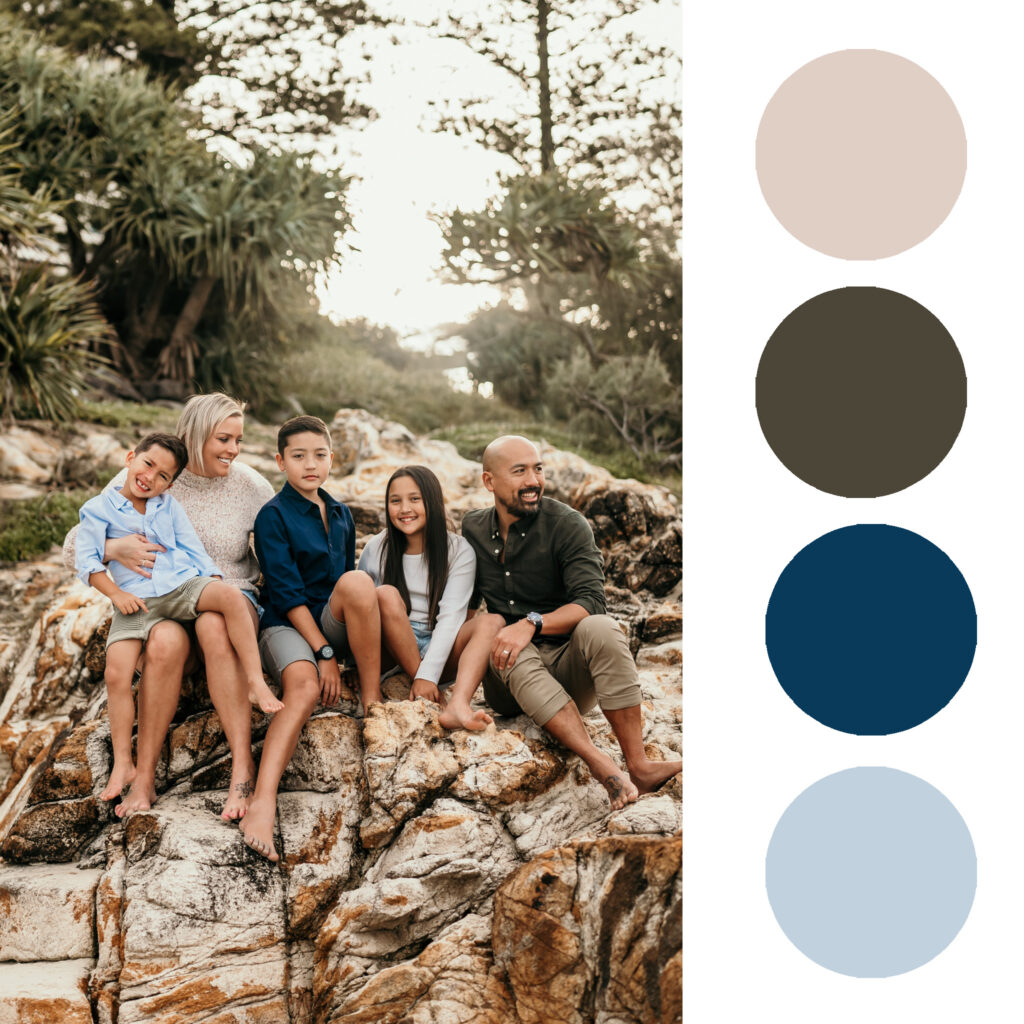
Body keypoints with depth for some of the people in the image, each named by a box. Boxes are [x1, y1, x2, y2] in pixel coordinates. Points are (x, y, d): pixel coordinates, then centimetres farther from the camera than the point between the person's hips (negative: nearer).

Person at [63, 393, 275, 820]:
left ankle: (243, 768, -37)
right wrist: (113, 549, -22)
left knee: (214, 625, -38)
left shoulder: (251, 487, 2)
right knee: (165, 641, -37)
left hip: (228, 598, 0)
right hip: (161, 604, 0)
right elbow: (73, 549, 0)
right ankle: (144, 777, -23)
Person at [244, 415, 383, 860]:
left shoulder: (341, 515, 16)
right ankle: (262, 804, -49)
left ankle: (373, 704, -20)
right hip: (286, 624, -4)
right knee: (303, 687, -35)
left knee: (357, 581, -28)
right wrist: (324, 653, -19)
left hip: (331, 625, 4)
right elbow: (286, 592, -12)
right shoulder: (273, 515, -3)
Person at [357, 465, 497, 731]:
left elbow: (451, 616, -14)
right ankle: (427, 699, -29)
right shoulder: (376, 549, 2)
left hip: (441, 652, 0)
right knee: (386, 594, -26)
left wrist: (428, 675, -26)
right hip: (394, 653, 0)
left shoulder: (459, 551, -3)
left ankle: (458, 705, -49)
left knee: (493, 621, -25)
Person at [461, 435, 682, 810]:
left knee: (600, 629, -33)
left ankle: (639, 765, -37)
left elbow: (591, 601, -16)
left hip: (566, 667, -1)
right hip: (509, 681, 2)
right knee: (507, 649, -33)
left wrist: (532, 623, -31)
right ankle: (600, 763, -48)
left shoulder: (566, 524, -4)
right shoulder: (472, 529, 8)